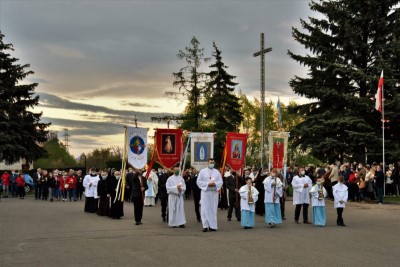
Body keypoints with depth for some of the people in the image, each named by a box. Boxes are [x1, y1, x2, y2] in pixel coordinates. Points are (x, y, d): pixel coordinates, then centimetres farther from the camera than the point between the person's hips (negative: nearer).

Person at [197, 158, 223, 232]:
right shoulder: (202, 171, 3)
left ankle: (212, 226, 8)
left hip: (214, 193, 3)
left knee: (213, 209, 4)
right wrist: (207, 184, -14)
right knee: (205, 209, -5)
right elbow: (199, 181, -3)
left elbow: (220, 182, 6)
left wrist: (215, 184, -14)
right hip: (205, 192, -3)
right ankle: (205, 226, -5)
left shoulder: (217, 172, 11)